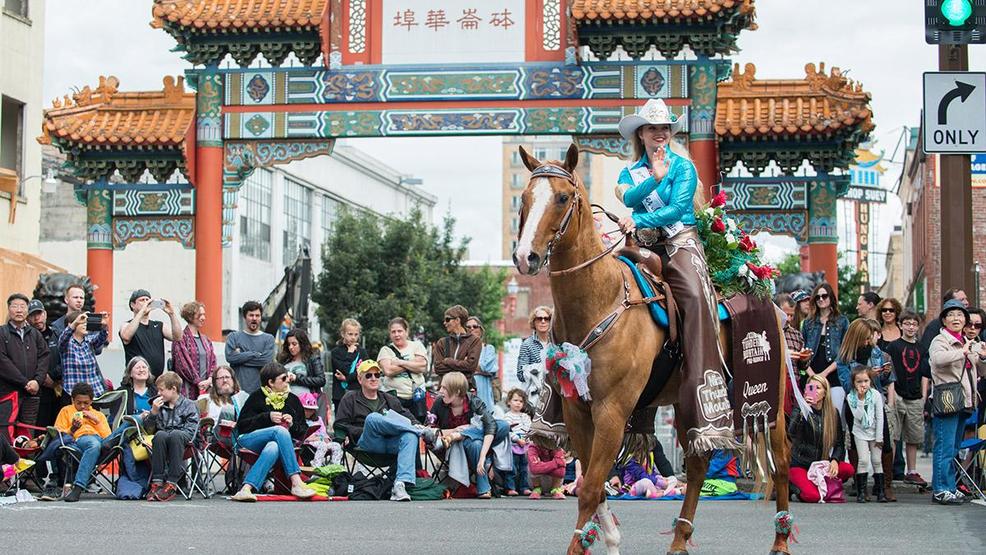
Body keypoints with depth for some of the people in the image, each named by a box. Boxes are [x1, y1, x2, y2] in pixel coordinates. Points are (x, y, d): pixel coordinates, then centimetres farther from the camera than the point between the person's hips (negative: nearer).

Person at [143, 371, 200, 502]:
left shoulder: (188, 405, 7)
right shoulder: (159, 405, 18)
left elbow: (191, 429, -3)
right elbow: (148, 427, 13)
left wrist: (175, 435, -15)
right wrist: (153, 412, -2)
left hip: (183, 440, -3)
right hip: (161, 440, 3)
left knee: (175, 435, -38)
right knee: (160, 435, -34)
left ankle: (171, 484, -42)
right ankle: (157, 482, -40)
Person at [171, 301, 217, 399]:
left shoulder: (205, 339, 19)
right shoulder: (181, 338, -4)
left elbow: (213, 362, 15)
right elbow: (182, 363, -10)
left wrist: (210, 379, -3)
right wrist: (198, 382, -12)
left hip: (206, 387, 6)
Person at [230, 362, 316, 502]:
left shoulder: (292, 399, 17)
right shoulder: (257, 397, 6)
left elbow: (303, 432, 20)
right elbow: (241, 425, -1)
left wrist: (293, 424, -2)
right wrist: (267, 417, -9)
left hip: (277, 442, 2)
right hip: (249, 440, -2)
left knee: (273, 448, -38)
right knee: (280, 430, -34)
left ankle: (246, 489, -51)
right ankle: (296, 483, -40)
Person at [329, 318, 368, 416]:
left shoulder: (362, 352, 12)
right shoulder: (336, 352, 6)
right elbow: (345, 370, -9)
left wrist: (346, 378, -12)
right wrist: (350, 353, -2)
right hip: (340, 396, -1)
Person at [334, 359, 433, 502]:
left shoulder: (390, 399, 31)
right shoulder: (350, 398, 20)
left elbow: (407, 417, 21)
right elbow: (340, 426, 9)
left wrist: (415, 425, -4)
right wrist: (366, 431, -4)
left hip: (391, 442, 3)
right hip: (366, 443, -3)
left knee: (410, 436, -33)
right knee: (372, 418, -35)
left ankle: (400, 484, -49)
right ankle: (422, 431, -28)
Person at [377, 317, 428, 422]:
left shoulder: (416, 345, 10)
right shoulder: (386, 350, 7)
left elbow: (422, 366, -6)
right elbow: (388, 371, -11)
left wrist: (400, 362, -8)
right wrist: (411, 365, -6)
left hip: (416, 397, 1)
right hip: (394, 396, -1)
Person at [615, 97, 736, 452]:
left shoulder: (683, 166, 8)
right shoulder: (631, 171, 19)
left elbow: (677, 208, -8)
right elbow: (628, 198, -4)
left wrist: (638, 220, -19)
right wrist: (654, 178, -18)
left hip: (680, 243, -4)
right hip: (643, 249, 4)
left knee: (695, 296, -33)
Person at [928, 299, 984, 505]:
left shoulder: (969, 343, 21)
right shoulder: (940, 341, -5)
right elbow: (938, 359, -28)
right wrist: (963, 352, -21)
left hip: (964, 402, 8)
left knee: (954, 448, 12)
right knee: (945, 447, -10)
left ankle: (949, 486, 17)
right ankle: (941, 489, -10)